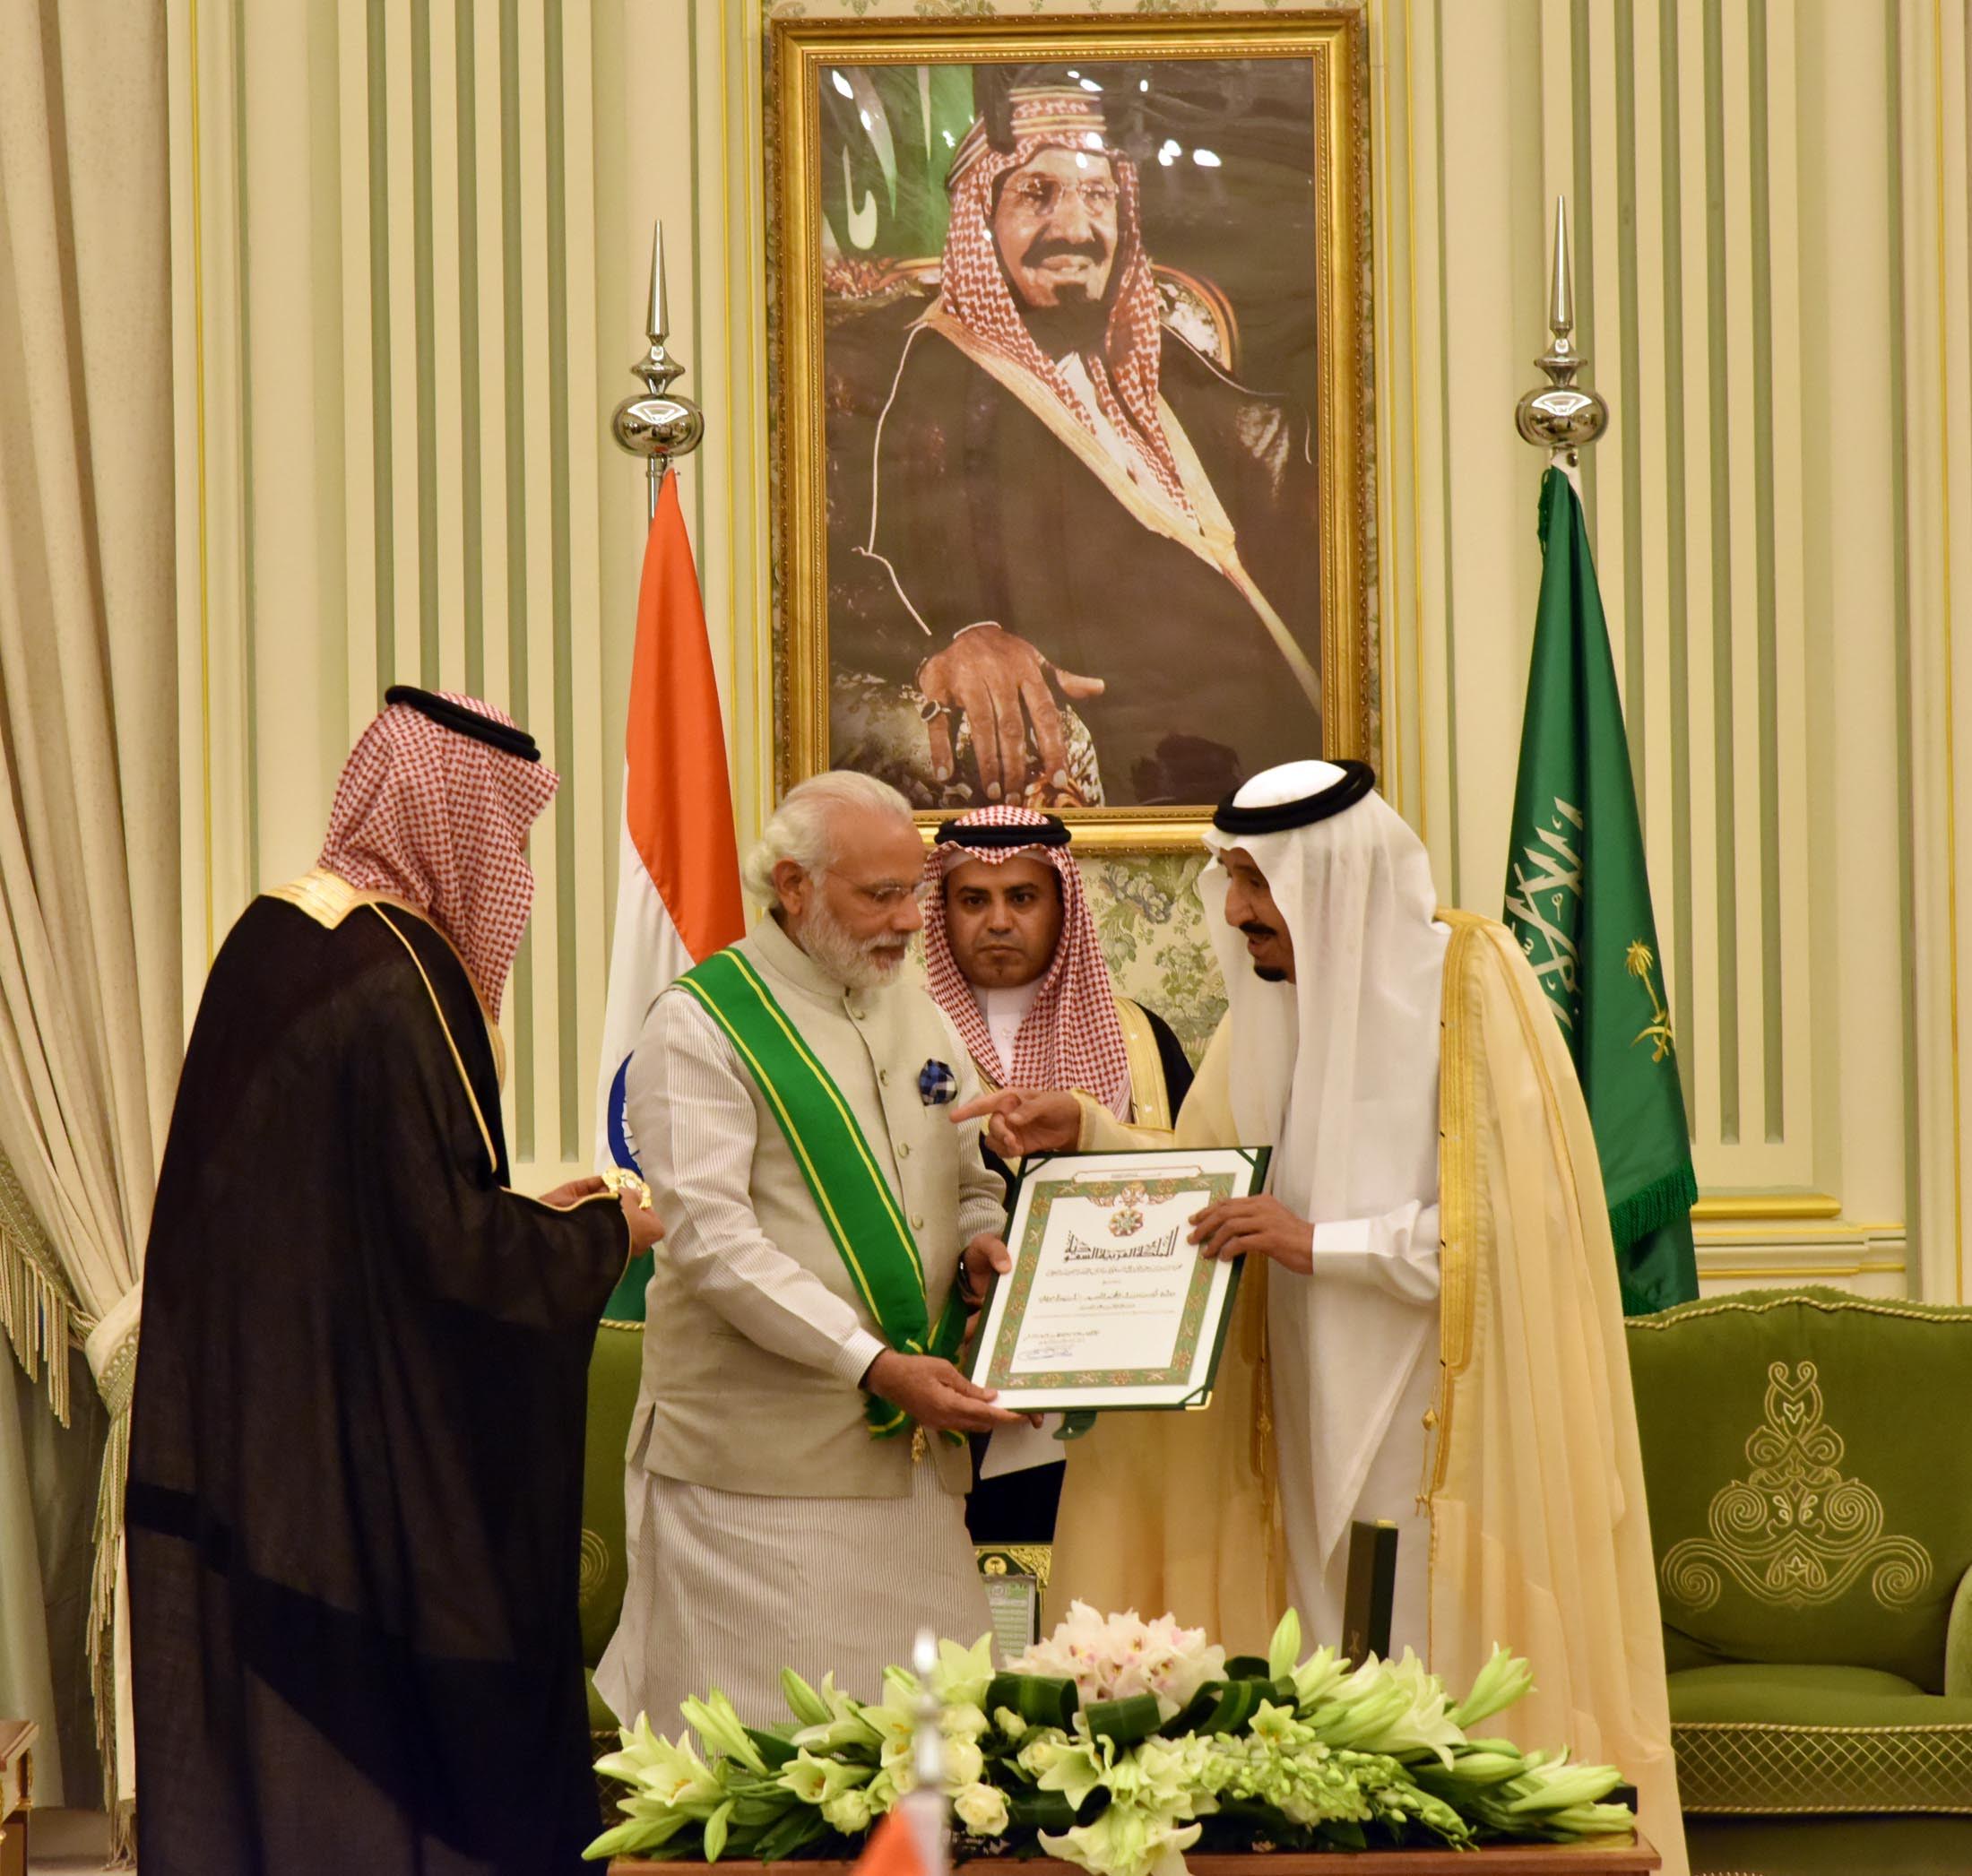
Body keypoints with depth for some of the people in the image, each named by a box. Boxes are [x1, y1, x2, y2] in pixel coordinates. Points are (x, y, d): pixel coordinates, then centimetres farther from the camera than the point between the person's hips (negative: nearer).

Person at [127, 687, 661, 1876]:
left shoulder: (271, 940, 7)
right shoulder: (399, 980, -19)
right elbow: (447, 1243, -20)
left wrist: (523, 1209, 17)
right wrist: (604, 1233, -4)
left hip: (244, 1425, 9)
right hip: (371, 1452, -8)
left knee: (271, 1736, 12)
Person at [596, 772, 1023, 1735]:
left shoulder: (917, 1017, 16)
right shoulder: (703, 1024, -7)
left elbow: (968, 1182, 27)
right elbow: (711, 1239, -16)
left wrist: (980, 1241, 1)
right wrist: (875, 1364, -23)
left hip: (913, 1457, 6)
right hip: (759, 1464, -6)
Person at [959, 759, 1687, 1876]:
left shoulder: (1472, 984, -10)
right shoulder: (1278, 995, 9)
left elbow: (1508, 1219, -16)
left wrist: (1320, 1245, -20)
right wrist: (1087, 1132, 2)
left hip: (1447, 1419, -6)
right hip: (1320, 1413, 6)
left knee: (1449, 1652, -5)